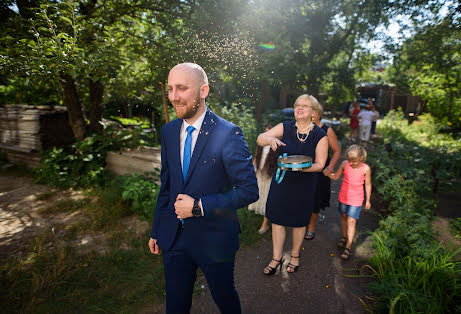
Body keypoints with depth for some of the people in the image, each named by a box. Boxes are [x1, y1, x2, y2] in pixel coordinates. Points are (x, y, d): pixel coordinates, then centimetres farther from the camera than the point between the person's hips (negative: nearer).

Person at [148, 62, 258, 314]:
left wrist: (199, 206, -21)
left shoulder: (228, 133, -18)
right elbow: (166, 185, 8)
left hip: (214, 238, -4)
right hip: (173, 236, 5)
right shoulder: (168, 132, 0)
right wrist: (156, 230, 12)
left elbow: (249, 191, -17)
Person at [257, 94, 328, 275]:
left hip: (304, 185, -1)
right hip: (281, 182, 2)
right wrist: (271, 139, -31)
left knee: (299, 222, 15)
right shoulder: (285, 128, -4)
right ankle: (277, 257, 29)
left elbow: (319, 164, -7)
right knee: (277, 219, 8)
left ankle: (295, 255, 40)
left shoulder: (320, 136, -8)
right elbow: (260, 139, -8)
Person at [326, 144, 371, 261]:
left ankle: (348, 247, 4)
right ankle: (343, 236, 42)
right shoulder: (344, 164, -10)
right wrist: (328, 172, -21)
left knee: (351, 221, -4)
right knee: (344, 217, 18)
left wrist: (367, 200, 5)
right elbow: (335, 177, 0)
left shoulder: (365, 169, -14)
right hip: (343, 197, 3)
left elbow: (368, 185, -2)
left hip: (356, 200, -3)